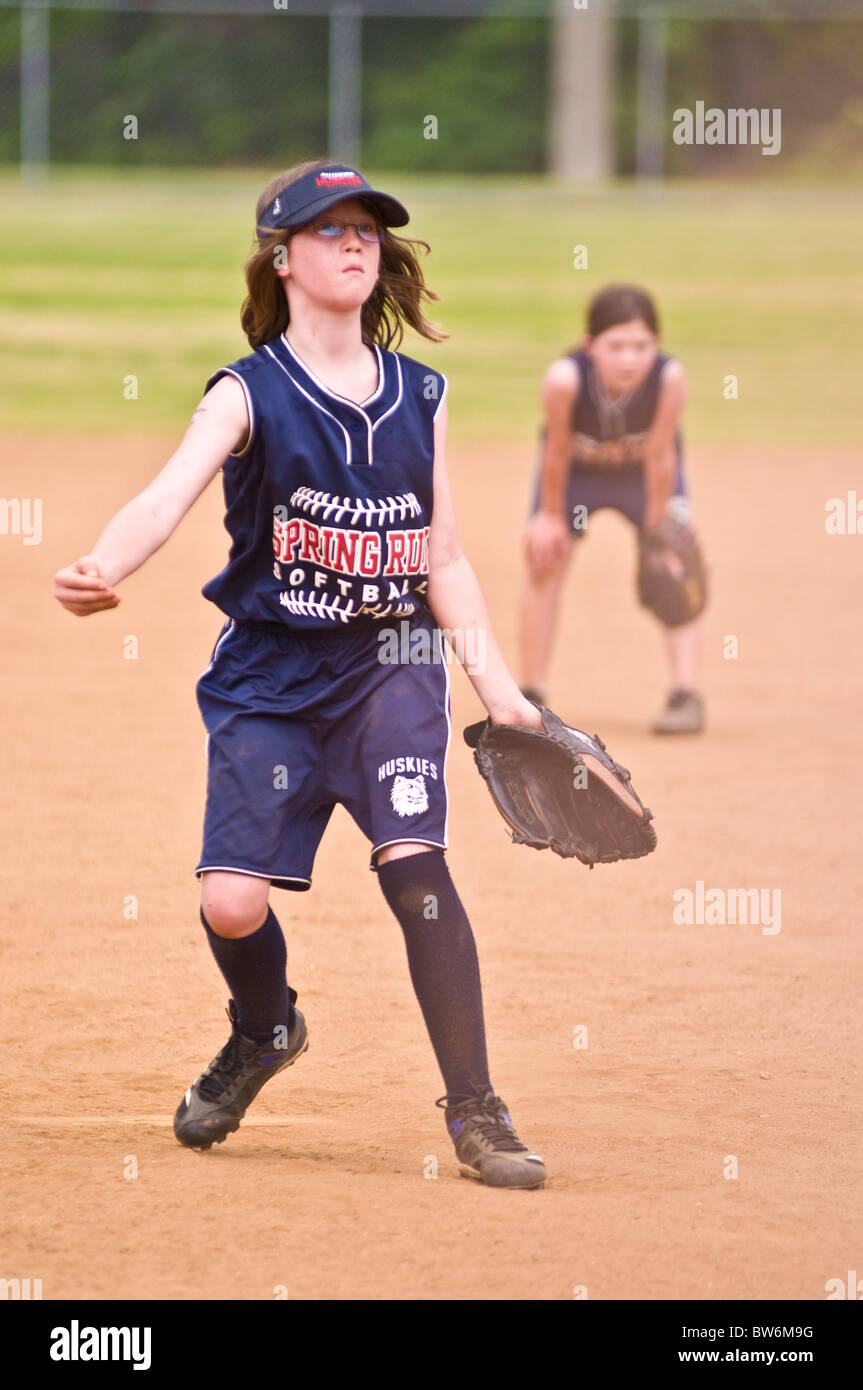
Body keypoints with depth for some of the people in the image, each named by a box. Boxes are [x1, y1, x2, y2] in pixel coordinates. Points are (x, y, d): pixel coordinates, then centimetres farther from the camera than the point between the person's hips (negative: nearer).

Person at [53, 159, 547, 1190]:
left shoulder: (418, 397, 6)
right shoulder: (249, 395, -6)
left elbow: (444, 561, 12)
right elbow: (166, 498, -24)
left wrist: (498, 688, 4)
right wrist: (99, 570, -45)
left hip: (391, 662, 1)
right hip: (269, 676, -1)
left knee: (412, 856, -19)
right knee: (232, 900, -10)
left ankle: (475, 1111, -14)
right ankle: (265, 1031, 26)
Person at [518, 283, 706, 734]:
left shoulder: (670, 378, -38)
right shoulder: (564, 379, -39)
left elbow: (660, 456, -26)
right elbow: (557, 452, -23)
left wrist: (657, 527, -16)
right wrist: (551, 516, -10)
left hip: (644, 474, 0)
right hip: (577, 472, 0)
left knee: (674, 565, -11)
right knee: (543, 556, -3)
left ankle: (686, 694, -7)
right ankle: (530, 694, 10)